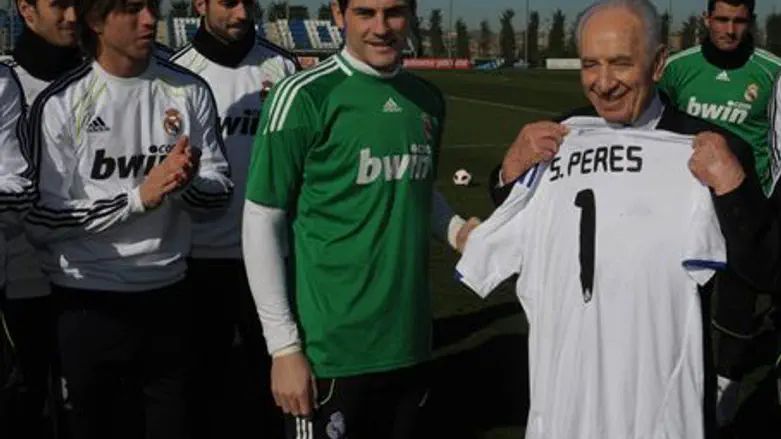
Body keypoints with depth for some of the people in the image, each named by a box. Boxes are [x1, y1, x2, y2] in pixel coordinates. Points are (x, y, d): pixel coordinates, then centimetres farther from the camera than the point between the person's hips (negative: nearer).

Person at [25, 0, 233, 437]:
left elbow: (220, 189, 4)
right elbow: (43, 221, -13)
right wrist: (139, 196, -20)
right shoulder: (62, 104, -9)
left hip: (168, 298, 3)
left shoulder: (190, 90, 1)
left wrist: (182, 183, -18)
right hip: (87, 305, -3)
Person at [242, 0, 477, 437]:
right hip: (330, 350, -6)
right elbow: (262, 222, -10)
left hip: (409, 343, 6)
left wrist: (456, 228, 0)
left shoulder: (429, 99, 6)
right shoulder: (305, 96, -12)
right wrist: (284, 346, -12)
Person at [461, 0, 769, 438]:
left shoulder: (712, 152, -10)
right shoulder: (555, 143, 1)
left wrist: (732, 185, -24)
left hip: (662, 395, -3)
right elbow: (505, 251, 9)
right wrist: (511, 171, -6)